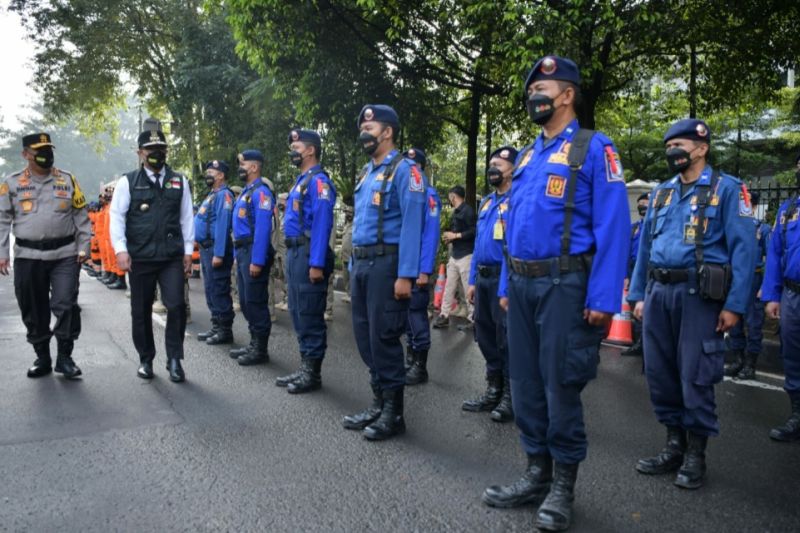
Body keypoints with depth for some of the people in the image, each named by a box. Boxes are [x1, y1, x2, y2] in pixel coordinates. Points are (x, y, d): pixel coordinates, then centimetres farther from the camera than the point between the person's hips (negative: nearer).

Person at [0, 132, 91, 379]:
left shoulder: (68, 180, 7)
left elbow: (81, 216, 9)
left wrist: (83, 247, 2)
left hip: (65, 255, -1)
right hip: (27, 257, 1)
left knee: (66, 306, -6)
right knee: (33, 311, 8)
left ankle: (65, 357, 7)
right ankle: (42, 358, 23)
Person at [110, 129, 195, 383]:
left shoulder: (179, 181, 9)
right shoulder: (128, 182, 3)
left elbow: (187, 217, 10)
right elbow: (117, 217, -1)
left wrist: (188, 251, 6)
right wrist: (121, 249, -11)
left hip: (172, 257, 1)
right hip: (140, 257, 0)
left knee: (176, 306, -10)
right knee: (141, 311, 9)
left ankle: (174, 359, 4)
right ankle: (146, 360, 25)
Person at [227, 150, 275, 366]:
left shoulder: (261, 192, -13)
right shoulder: (245, 192, 18)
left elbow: (263, 228, -21)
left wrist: (257, 261, -24)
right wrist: (238, 256, 20)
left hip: (254, 252, -10)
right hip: (242, 251, 10)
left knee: (256, 302, -5)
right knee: (245, 301, 14)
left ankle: (260, 350, 3)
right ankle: (254, 344, 24)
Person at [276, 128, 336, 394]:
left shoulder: (318, 181, -12)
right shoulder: (300, 181, 19)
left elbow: (322, 224, -20)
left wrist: (317, 263, -25)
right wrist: (293, 257, 19)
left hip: (308, 254, -10)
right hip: (294, 253, 10)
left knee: (310, 316, -4)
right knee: (298, 314, 14)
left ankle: (313, 374, 5)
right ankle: (305, 368, 23)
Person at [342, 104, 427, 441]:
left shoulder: (404, 170, -9)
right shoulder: (366, 173, 18)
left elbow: (412, 225, -16)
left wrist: (405, 275, -21)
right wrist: (354, 267, 17)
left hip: (386, 263, -9)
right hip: (362, 264, 9)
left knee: (383, 337, -4)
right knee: (365, 336, 12)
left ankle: (393, 413, 9)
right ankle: (379, 403, 24)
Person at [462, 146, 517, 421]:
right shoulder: (486, 202, 17)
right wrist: (472, 280, 17)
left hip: (505, 278, -8)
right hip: (483, 278, 9)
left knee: (506, 338, -1)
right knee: (485, 336, 14)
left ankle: (511, 396, 10)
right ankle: (493, 390, 26)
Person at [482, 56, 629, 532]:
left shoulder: (594, 149, -6)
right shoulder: (527, 157, 16)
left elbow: (612, 227, -13)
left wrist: (604, 297, -19)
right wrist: (506, 285, 16)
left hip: (564, 284, -7)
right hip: (522, 284, 7)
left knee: (561, 384, 1)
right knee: (525, 381, 11)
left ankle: (563, 484, 17)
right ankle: (537, 472, 26)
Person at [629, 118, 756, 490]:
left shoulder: (726, 189, -1)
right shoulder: (660, 193, 15)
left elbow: (743, 248, -7)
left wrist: (734, 304, -12)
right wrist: (638, 294, 12)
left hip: (699, 294, -5)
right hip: (658, 292, 6)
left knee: (695, 376, 0)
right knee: (659, 373, 9)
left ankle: (695, 454, 15)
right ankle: (674, 445, 23)